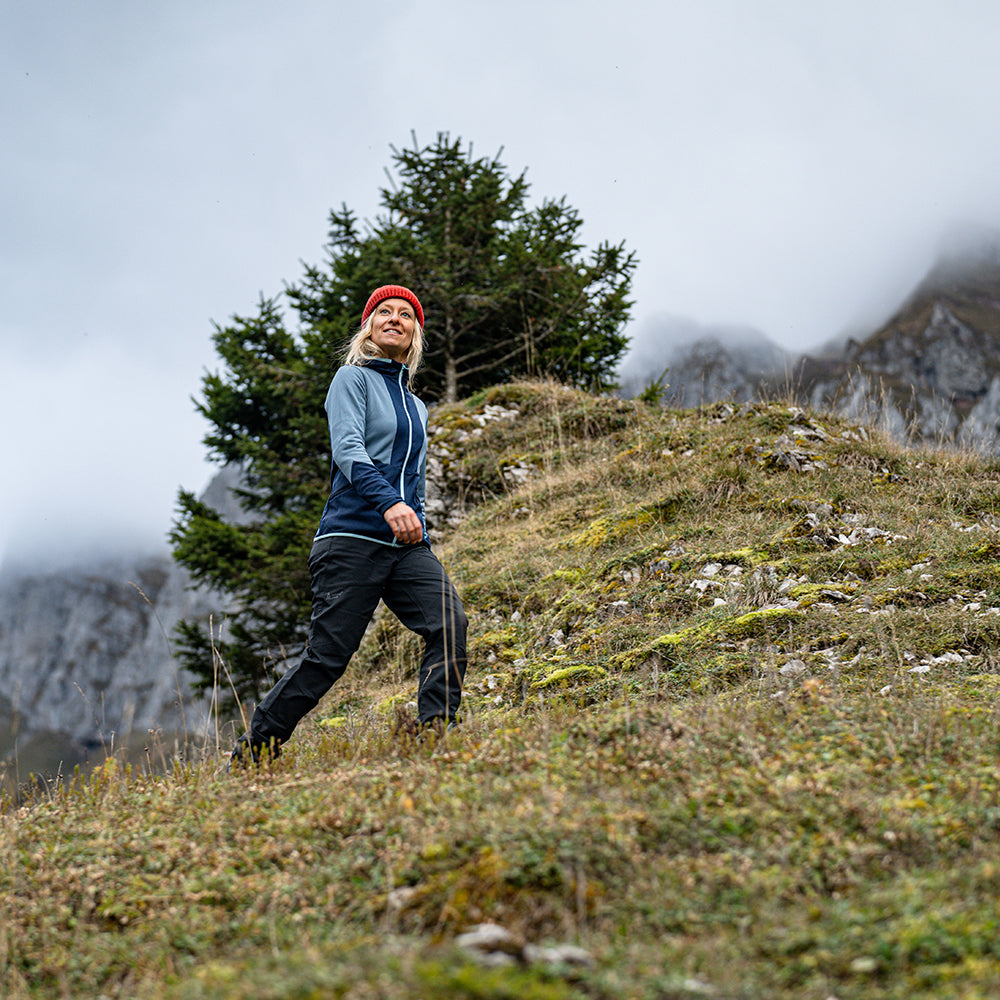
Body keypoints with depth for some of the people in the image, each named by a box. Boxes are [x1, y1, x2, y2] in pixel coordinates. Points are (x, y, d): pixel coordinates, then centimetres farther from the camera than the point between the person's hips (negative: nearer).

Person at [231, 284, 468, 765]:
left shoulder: (417, 408, 25)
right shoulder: (353, 379, 5)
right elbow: (347, 448, -13)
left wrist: (418, 533, 21)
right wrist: (389, 503, -28)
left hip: (407, 545, 6)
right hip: (353, 536, -6)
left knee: (449, 621, -20)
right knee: (328, 655, -8)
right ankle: (252, 753, 6)